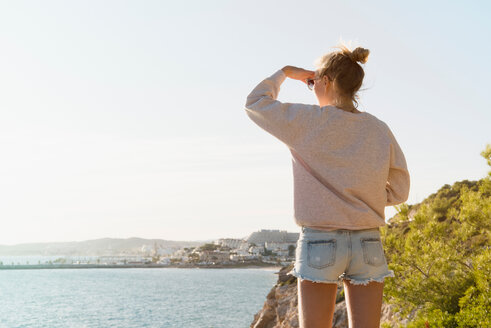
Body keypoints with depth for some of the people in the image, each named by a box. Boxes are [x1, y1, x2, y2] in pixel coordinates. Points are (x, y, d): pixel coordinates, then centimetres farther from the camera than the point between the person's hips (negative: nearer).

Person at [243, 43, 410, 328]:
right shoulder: (379, 130, 3)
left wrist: (285, 73, 18)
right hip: (368, 245, 3)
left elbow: (255, 102, 8)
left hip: (319, 241, -3)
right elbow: (398, 191, 9)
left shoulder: (306, 121, -7)